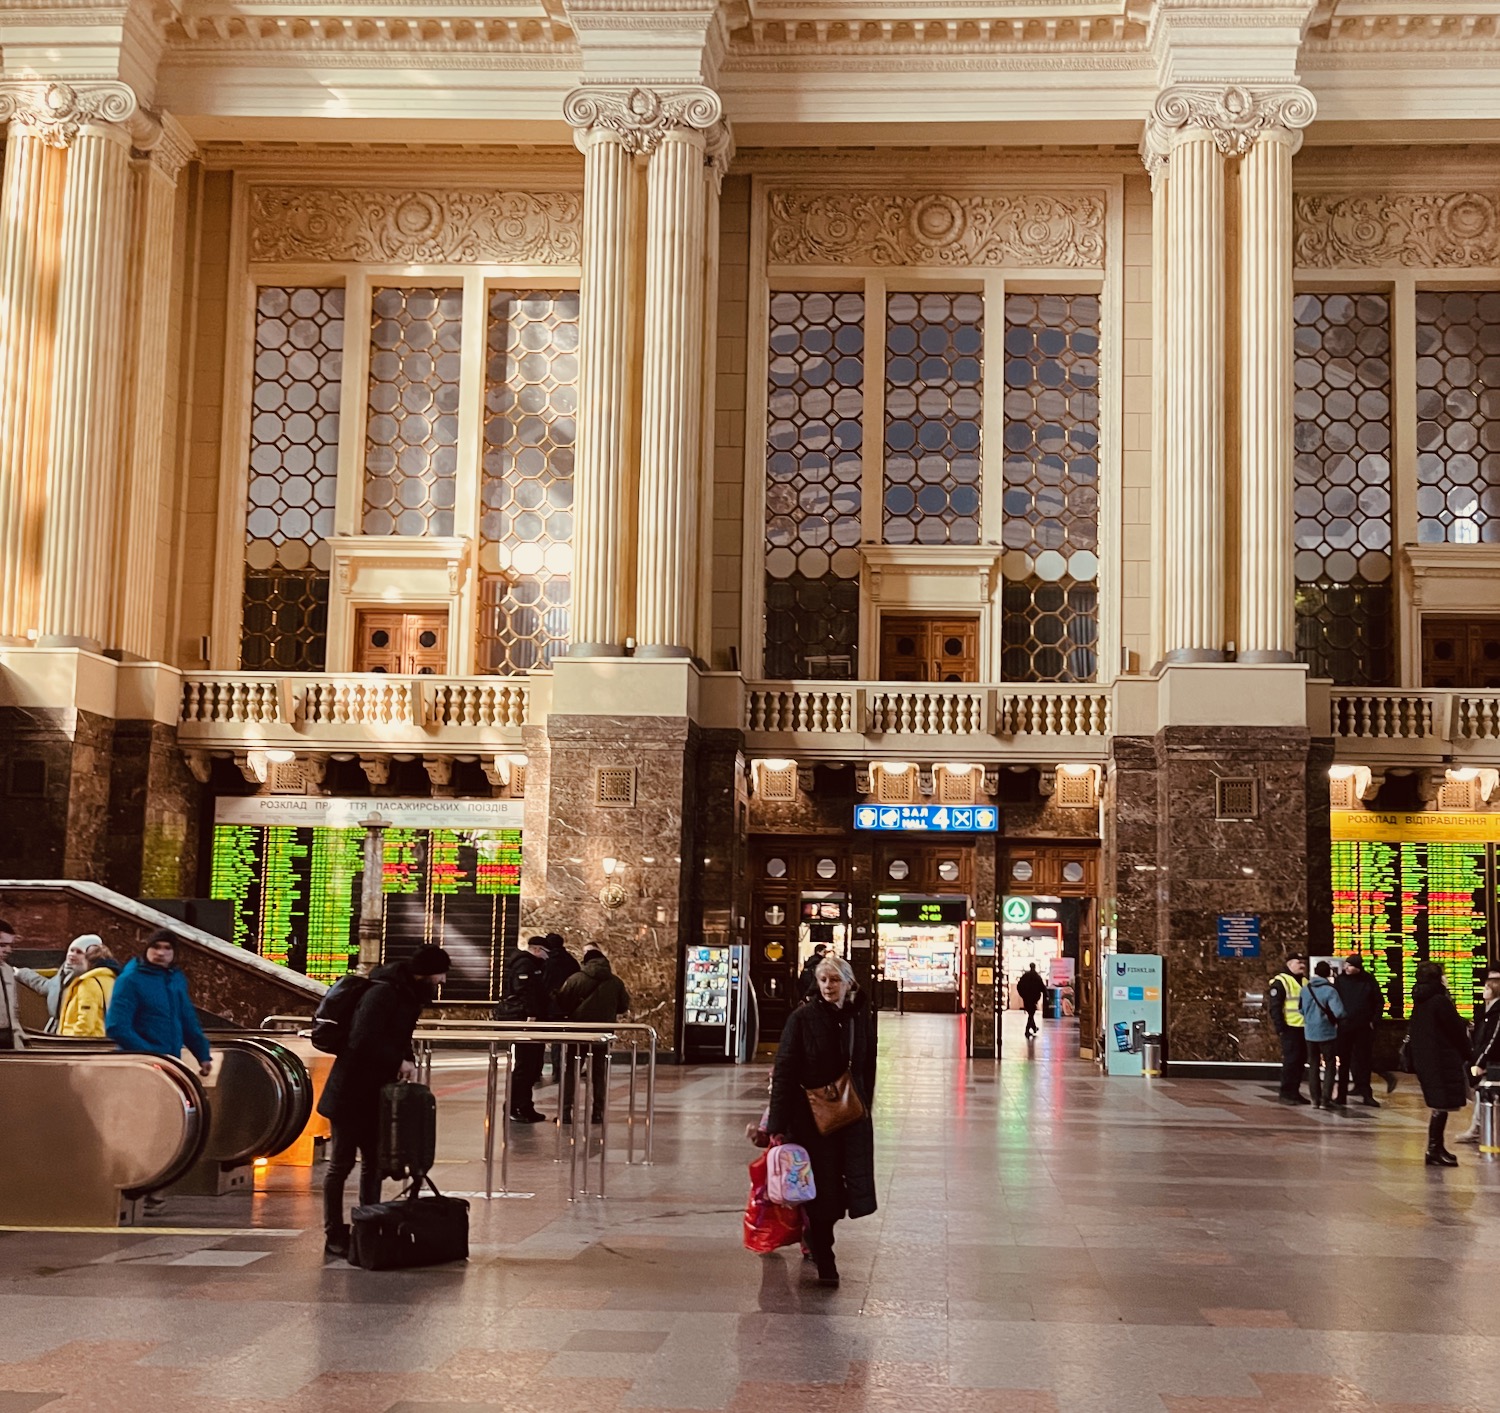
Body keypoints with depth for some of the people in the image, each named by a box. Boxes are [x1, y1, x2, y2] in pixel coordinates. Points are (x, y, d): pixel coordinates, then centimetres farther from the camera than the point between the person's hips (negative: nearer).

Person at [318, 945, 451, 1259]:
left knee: (374, 1163, 13)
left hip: (377, 1093, 9)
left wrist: (408, 1062, -4)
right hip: (351, 1091, -9)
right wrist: (398, 1062, -21)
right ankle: (334, 1235, 9)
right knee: (341, 1163, 1)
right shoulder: (382, 994, -22)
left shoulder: (409, 996, 7)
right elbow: (363, 1042, -29)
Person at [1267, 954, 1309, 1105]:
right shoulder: (1281, 982, -8)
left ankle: (1294, 1092, 17)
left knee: (1300, 1061, 9)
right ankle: (1285, 1094, -3)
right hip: (1290, 1028, -8)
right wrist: (1280, 1028, -17)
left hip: (1304, 1028, 8)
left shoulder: (1305, 982, 18)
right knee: (1290, 1060, -8)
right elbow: (1275, 1007, -12)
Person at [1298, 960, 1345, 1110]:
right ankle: (1326, 1099, 0)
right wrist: (1334, 1019, -1)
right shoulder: (1330, 990, -15)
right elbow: (1338, 1012, -22)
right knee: (1330, 1065, 7)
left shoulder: (1305, 989, -1)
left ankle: (1315, 1099, 13)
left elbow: (1301, 1009, 7)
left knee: (1313, 1066, 13)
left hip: (1310, 1032, 4)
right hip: (1327, 1033, -4)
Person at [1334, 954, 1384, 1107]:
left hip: (1364, 1027, -1)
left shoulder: (1368, 981, -2)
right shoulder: (1340, 980, -1)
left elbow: (1379, 1002, 5)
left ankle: (1366, 1094, 8)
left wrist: (1374, 1020, -2)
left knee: (1364, 1060, 3)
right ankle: (1342, 1095, 9)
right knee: (1344, 1061, 5)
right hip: (1344, 1026, 1)